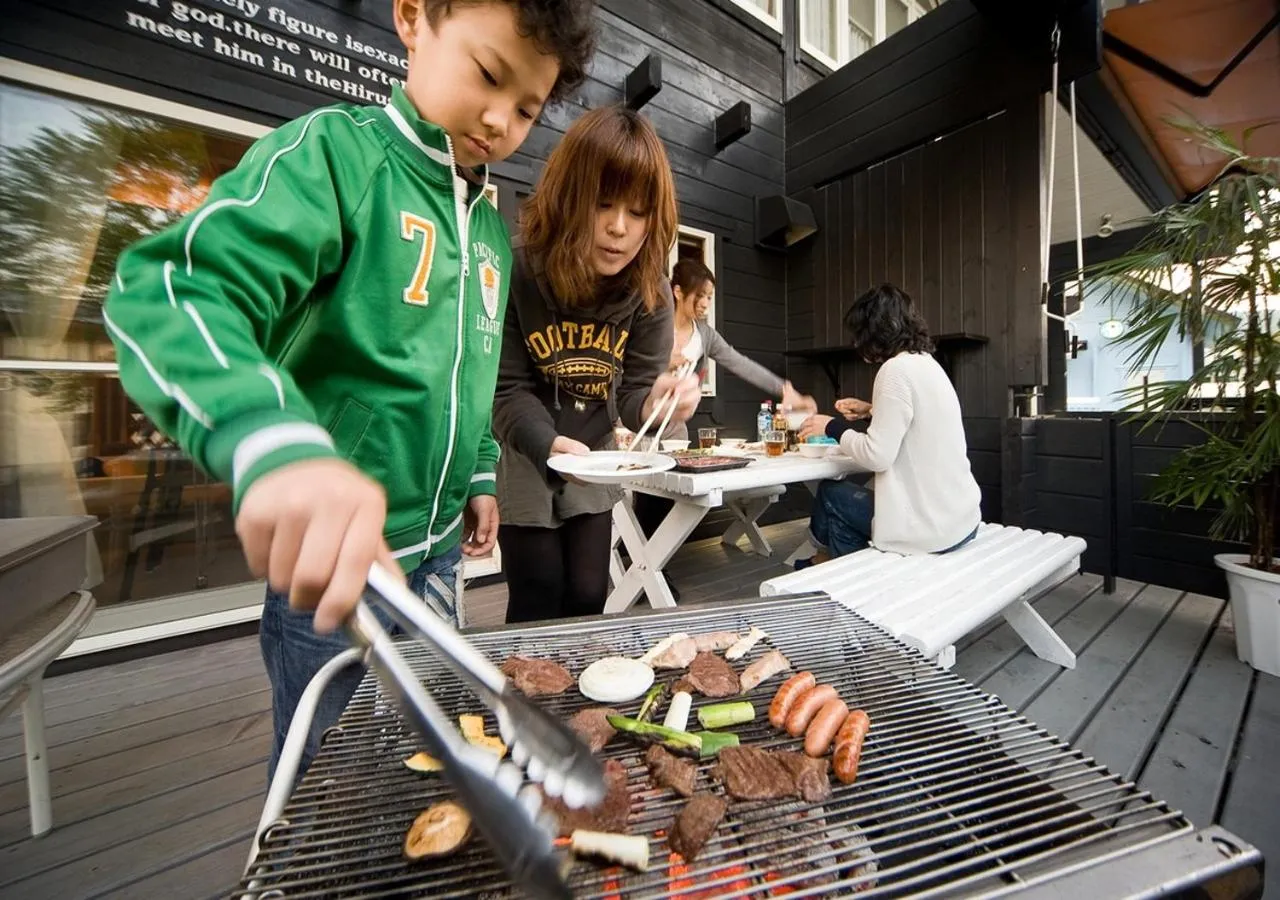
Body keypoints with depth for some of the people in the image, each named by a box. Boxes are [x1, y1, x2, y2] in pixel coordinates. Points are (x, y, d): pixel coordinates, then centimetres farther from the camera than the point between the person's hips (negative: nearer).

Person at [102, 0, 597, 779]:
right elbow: (170, 288, -26)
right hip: (332, 555, -6)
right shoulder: (335, 151, -11)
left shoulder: (494, 225, 10)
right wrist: (277, 443, -45)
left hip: (437, 549, 7)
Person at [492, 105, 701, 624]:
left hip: (593, 462, 3)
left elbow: (634, 389, -11)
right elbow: (506, 388, -18)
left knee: (588, 597, 12)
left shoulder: (650, 291, -12)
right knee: (537, 603, 6)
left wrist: (655, 404, -35)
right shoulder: (515, 271, -21)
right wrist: (551, 444, -37)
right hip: (523, 461, -3)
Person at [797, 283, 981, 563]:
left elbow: (877, 456, -20)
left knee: (831, 494, 9)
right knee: (853, 497, 22)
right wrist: (872, 410, 22)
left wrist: (834, 428, -6)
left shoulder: (897, 369, -18)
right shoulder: (926, 362, 10)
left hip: (930, 527, -9)